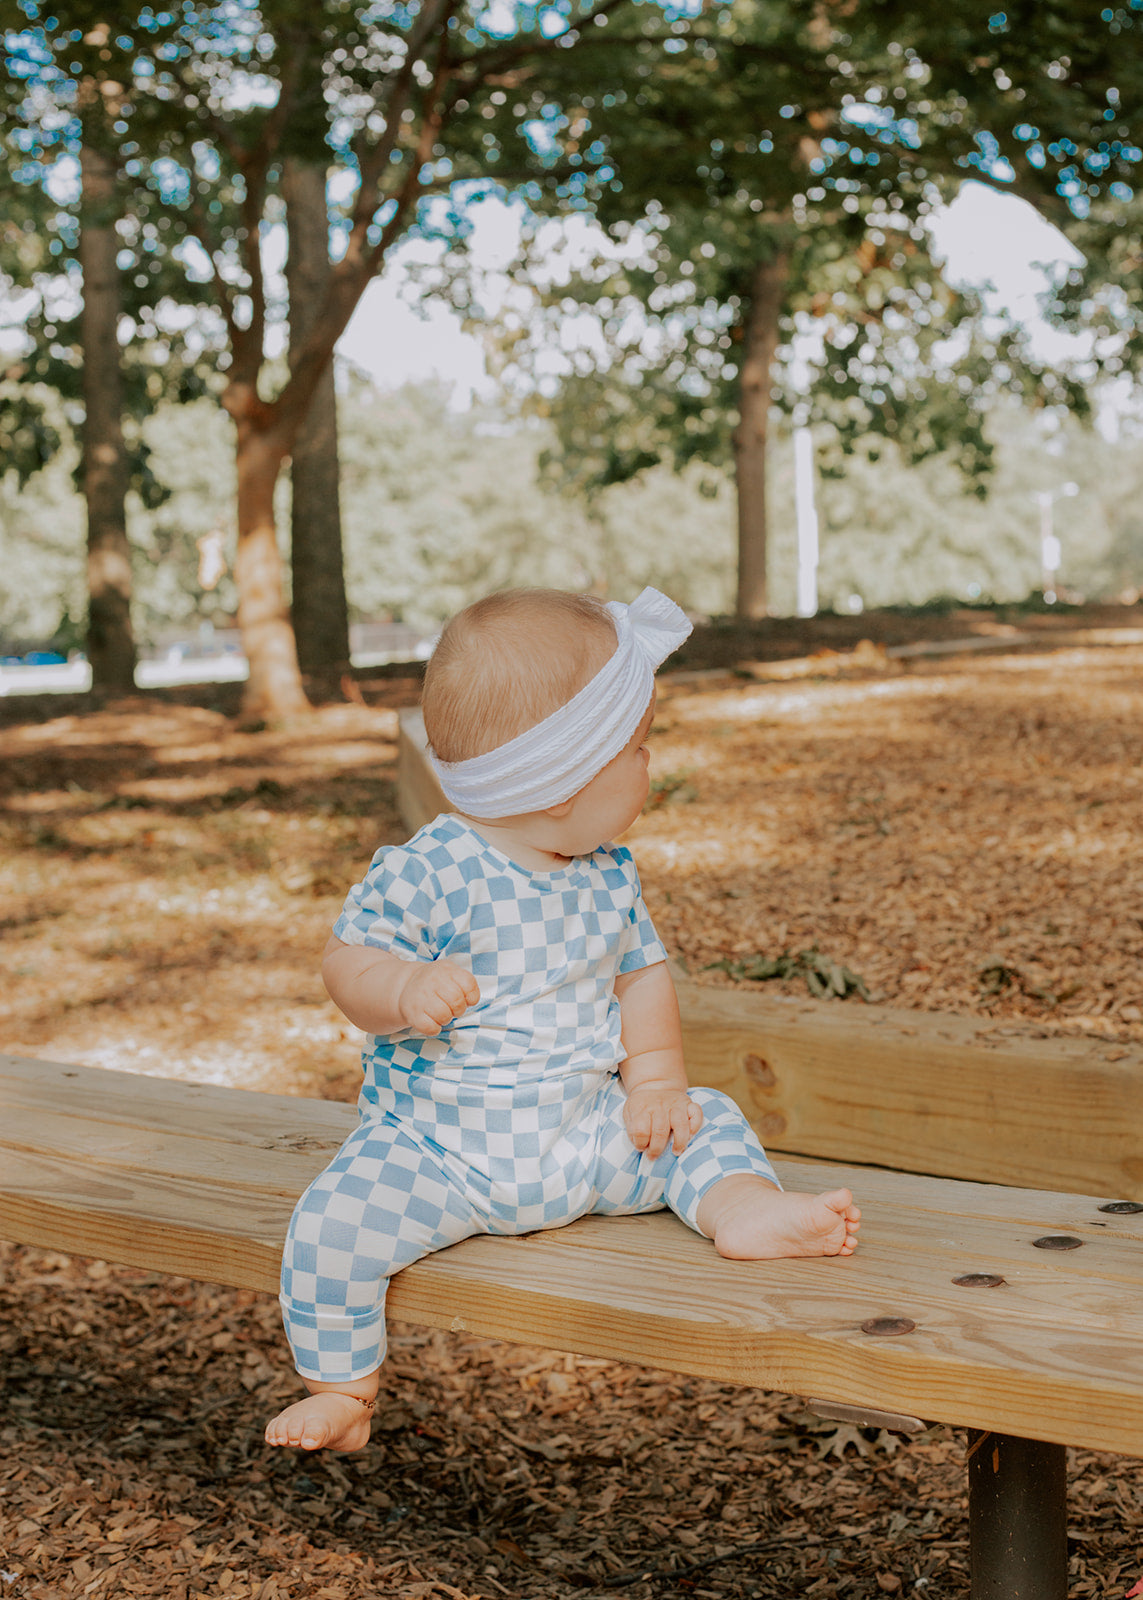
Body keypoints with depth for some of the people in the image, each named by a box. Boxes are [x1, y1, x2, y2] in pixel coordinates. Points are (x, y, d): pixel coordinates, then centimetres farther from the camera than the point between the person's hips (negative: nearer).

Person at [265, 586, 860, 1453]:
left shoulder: (610, 875, 3)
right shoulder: (428, 872, -17)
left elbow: (642, 971, 12)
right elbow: (348, 962, -12)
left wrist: (655, 1076, -3)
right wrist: (408, 991, -34)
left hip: (586, 1137, 5)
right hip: (438, 1147, -5)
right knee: (337, 1220, -23)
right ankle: (343, 1390, -3)